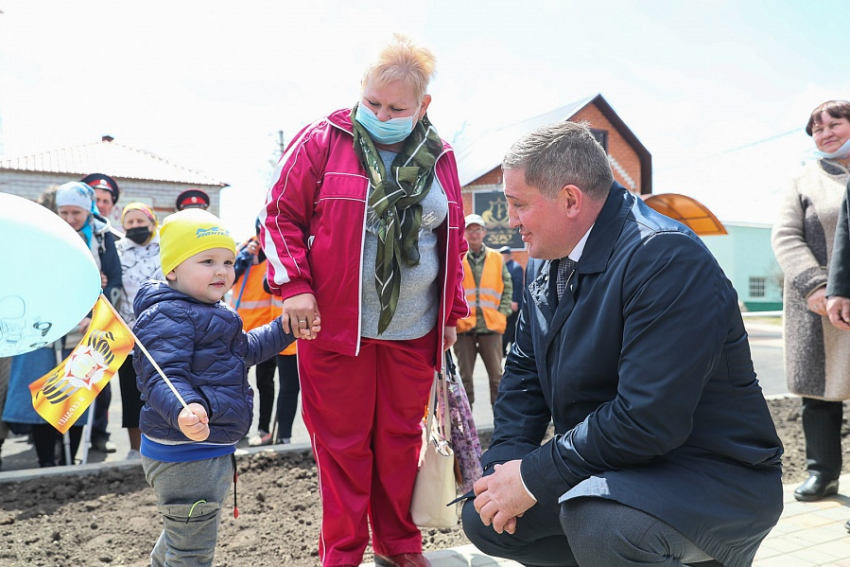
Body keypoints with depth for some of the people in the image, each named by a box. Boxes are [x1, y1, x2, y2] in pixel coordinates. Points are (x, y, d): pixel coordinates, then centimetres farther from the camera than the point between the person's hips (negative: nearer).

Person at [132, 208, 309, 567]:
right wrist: (184, 410, -51)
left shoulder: (212, 313, 15)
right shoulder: (167, 318, -20)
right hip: (184, 455, -10)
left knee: (180, 538, 28)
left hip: (212, 452, 11)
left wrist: (285, 330, 21)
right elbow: (161, 379, -32)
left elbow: (243, 351, 29)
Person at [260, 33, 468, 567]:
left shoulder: (440, 158, 8)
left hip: (413, 331, 3)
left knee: (401, 439, 14)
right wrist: (293, 283, -11)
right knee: (343, 442, 6)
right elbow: (281, 213, 0)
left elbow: (453, 241, 14)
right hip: (335, 324, -3)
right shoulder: (322, 141, -3)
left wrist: (452, 313, 13)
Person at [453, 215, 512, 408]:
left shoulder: (496, 258, 9)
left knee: (497, 376, 4)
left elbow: (507, 288, 10)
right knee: (465, 376, 8)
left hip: (491, 325, 1)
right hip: (463, 326, -1)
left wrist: (502, 313, 0)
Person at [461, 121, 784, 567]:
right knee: (484, 517, 3)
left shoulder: (666, 257, -24)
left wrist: (534, 477, -22)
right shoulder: (546, 261, 4)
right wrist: (506, 462, -7)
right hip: (606, 464, 8)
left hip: (715, 477, -8)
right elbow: (524, 370, 8)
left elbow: (646, 418, -30)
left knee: (594, 519, -36)